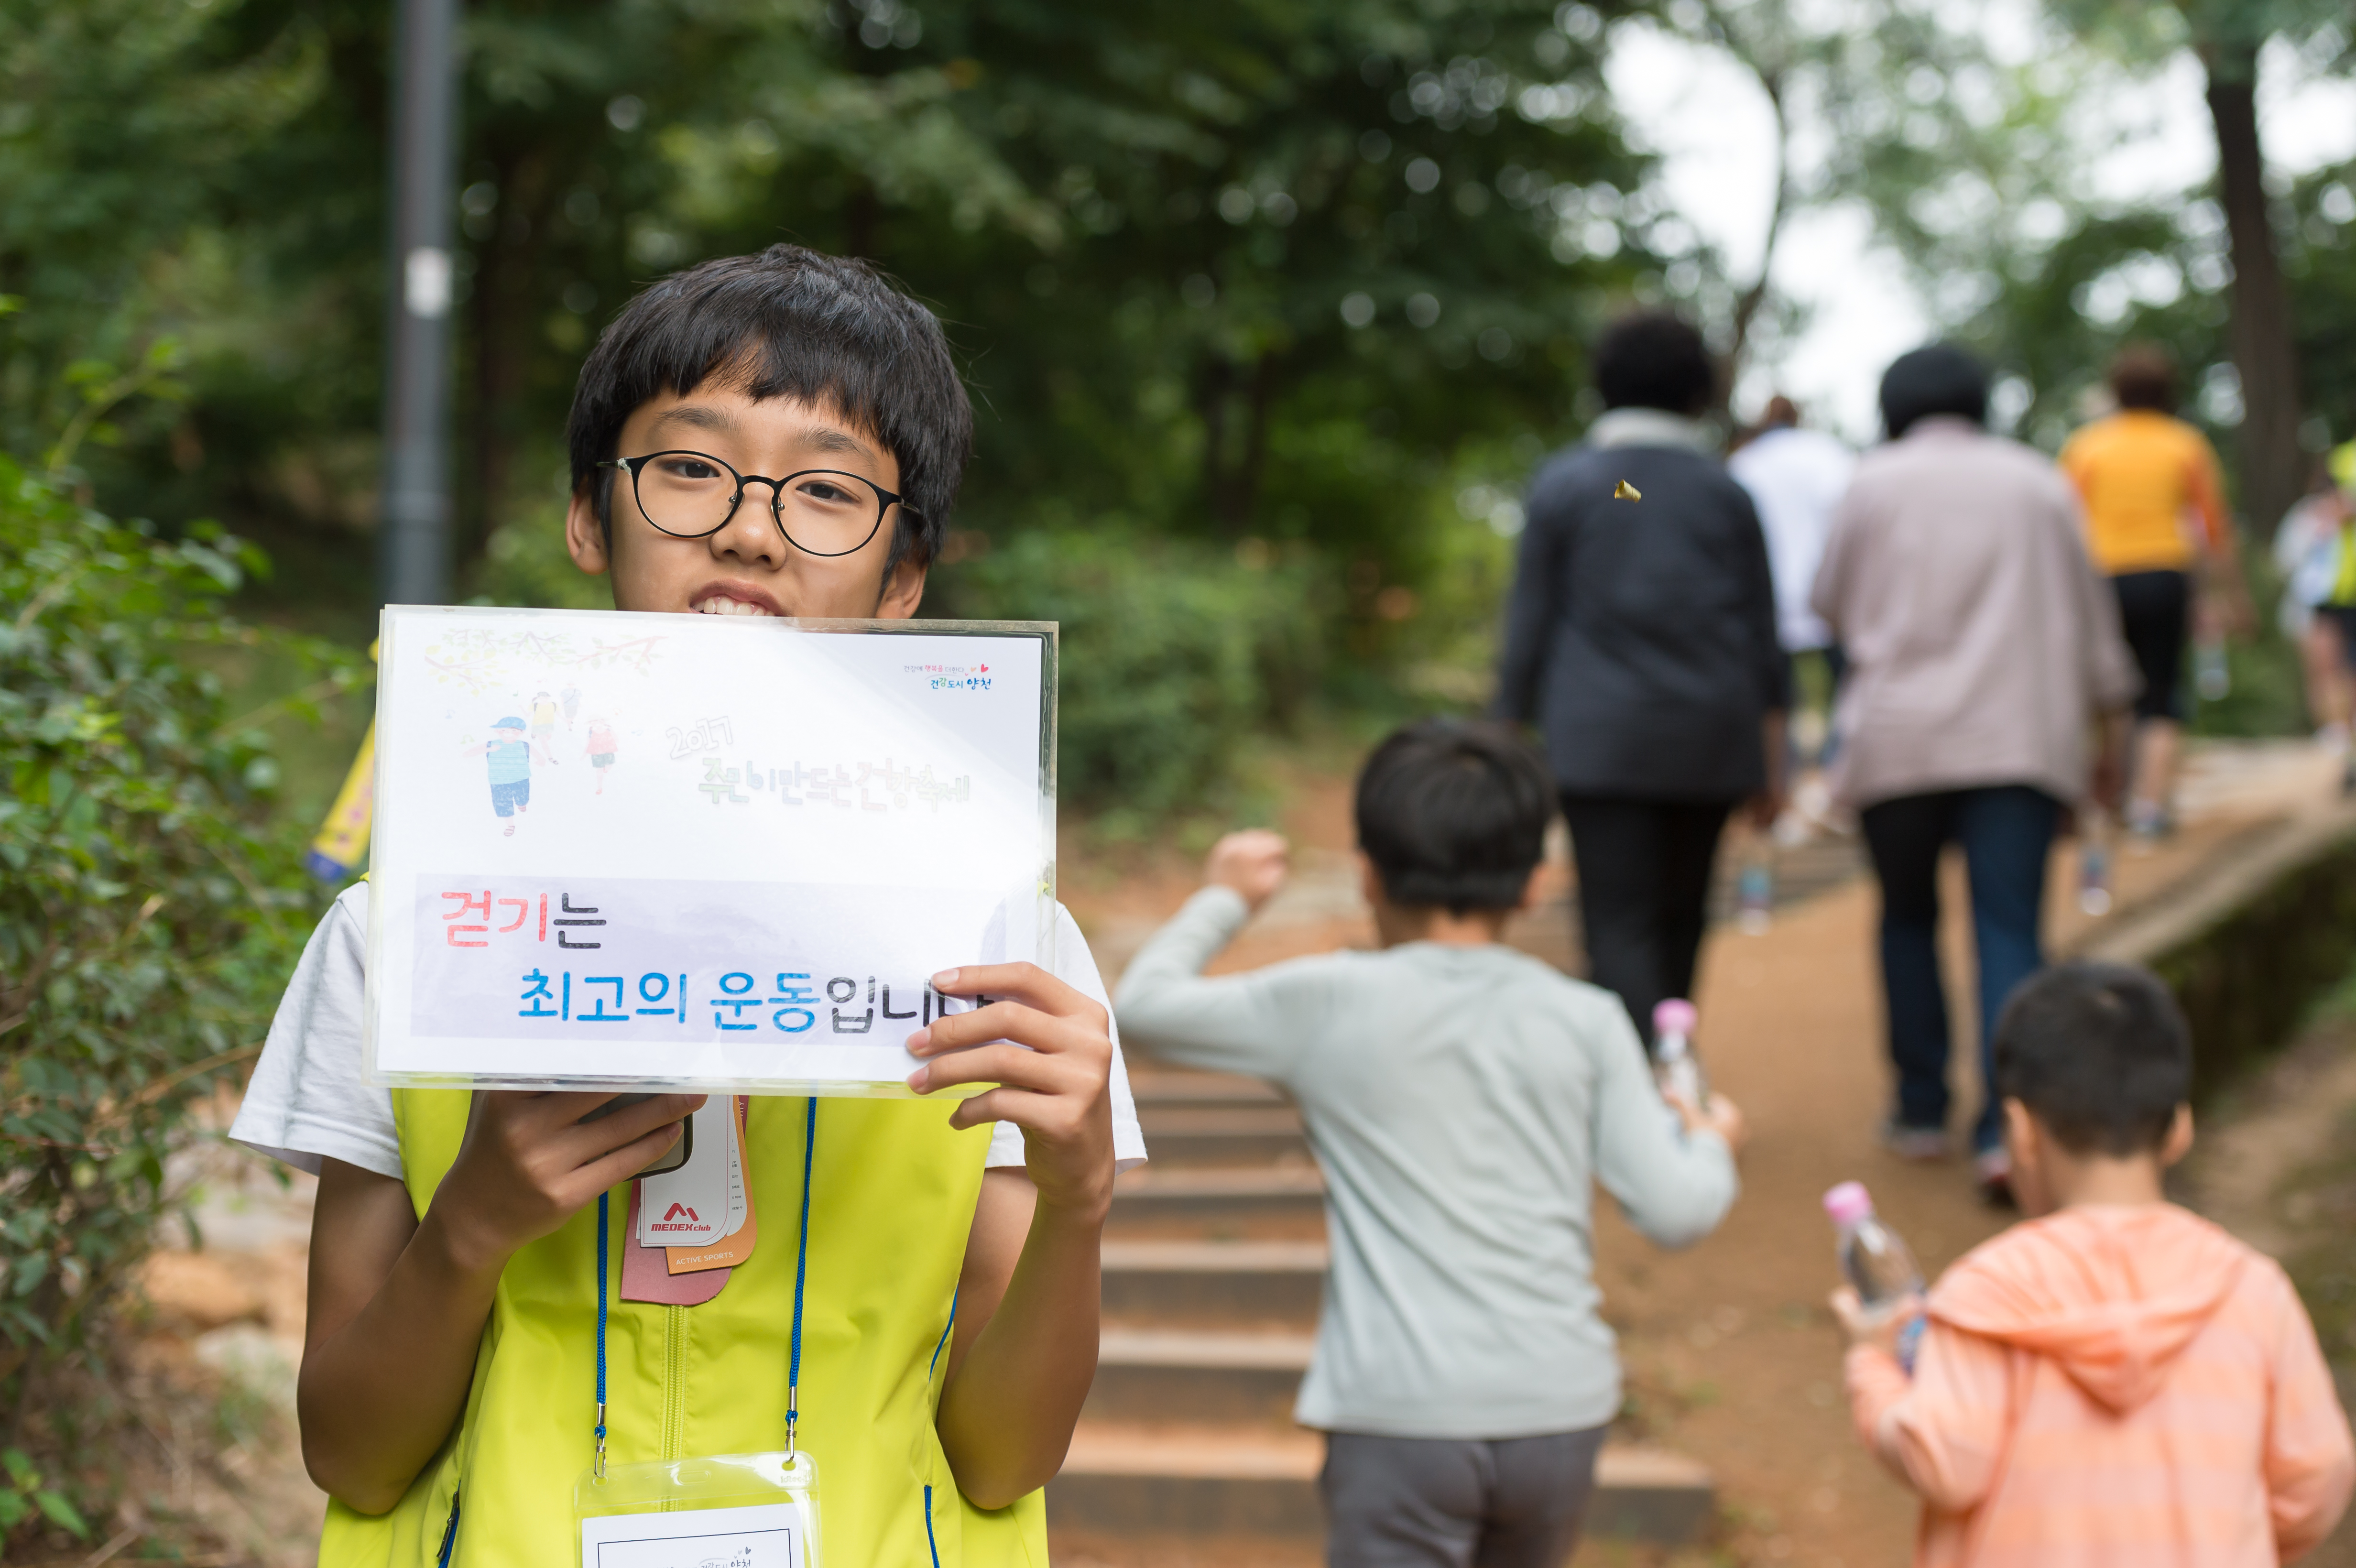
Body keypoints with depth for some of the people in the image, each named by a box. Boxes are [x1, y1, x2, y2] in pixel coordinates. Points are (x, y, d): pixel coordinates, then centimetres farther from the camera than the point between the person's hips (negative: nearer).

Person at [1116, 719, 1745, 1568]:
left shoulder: (1331, 1005, -2)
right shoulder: (1585, 1021, 3)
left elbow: (1144, 1004, 9)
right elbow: (1677, 1211, 1)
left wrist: (1224, 899, 25)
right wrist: (1711, 1143, 23)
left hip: (1402, 1421, -4)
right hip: (1560, 1416, 4)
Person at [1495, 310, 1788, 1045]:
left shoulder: (1562, 484, 1)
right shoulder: (1726, 494, 6)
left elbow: (1530, 624, 0)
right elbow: (1762, 634, 6)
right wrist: (1771, 764, 11)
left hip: (1601, 737, -2)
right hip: (1710, 736, 3)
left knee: (1620, 930, -5)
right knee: (1679, 919, 16)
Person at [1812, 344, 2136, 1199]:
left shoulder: (1874, 483, 4)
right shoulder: (2038, 484, 9)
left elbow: (1830, 601, 13)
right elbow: (2090, 616, 13)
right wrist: (2111, 728, 21)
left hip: (1897, 738, 0)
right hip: (2021, 738, 1)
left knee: (1908, 917, 15)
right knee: (2010, 927, -4)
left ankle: (1922, 1110, 17)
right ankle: (2009, 1125, -17)